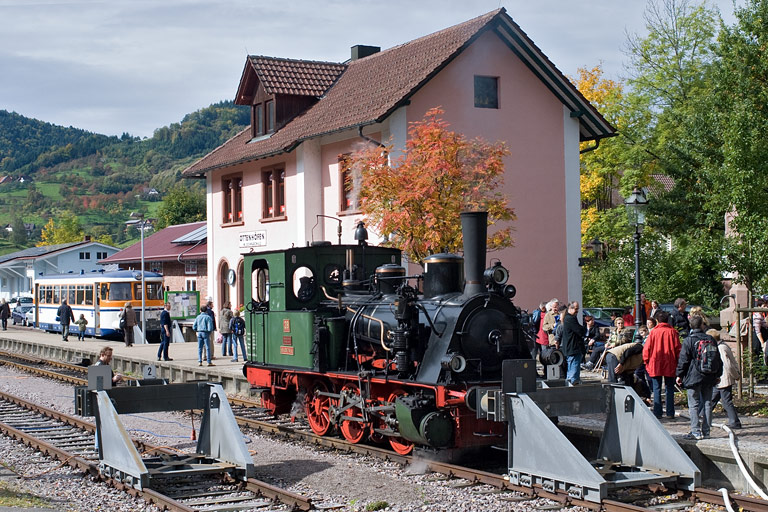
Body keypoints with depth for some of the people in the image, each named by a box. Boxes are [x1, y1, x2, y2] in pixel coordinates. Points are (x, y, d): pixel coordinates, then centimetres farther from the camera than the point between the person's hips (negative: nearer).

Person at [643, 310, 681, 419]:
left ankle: (657, 413, 0)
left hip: (655, 365, -1)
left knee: (657, 389, 4)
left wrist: (646, 361, 7)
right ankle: (670, 413, 8)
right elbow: (678, 349, 0)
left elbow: (646, 348, -4)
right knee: (670, 389, 9)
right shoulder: (672, 332, -2)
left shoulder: (654, 332, -4)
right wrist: (678, 363, 10)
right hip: (670, 365, 1)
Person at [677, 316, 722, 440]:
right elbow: (718, 359, 13)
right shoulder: (711, 339, 6)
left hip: (694, 377, -4)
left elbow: (683, 359, -7)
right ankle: (706, 431, 11)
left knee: (693, 405, -2)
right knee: (707, 403, 10)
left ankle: (696, 432, -8)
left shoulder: (689, 340, -7)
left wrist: (679, 375, 1)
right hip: (709, 377, 5)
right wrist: (718, 375, 22)